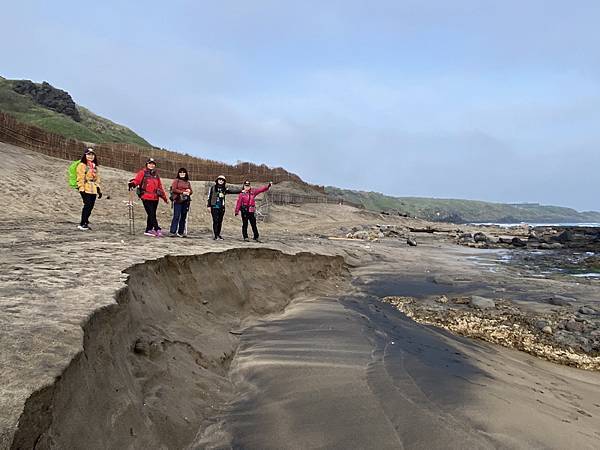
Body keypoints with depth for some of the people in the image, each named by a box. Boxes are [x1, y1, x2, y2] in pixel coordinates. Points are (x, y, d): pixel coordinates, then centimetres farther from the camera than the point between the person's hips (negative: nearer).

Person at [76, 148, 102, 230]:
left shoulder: (94, 166, 20)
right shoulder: (82, 165, -1)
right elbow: (80, 178, -8)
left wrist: (99, 189, 20)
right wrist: (81, 189, -15)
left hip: (93, 189, 7)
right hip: (85, 189, -7)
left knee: (91, 206, 3)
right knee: (87, 205, -14)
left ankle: (85, 222, 13)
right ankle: (82, 224, -9)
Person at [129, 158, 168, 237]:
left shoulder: (156, 174, 20)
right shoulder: (142, 173, 4)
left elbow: (160, 186, 25)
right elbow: (137, 180, -13)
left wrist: (164, 197, 28)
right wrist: (133, 183, -36)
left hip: (155, 198, 6)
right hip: (146, 197, -6)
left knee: (152, 214, 9)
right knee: (151, 214, -12)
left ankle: (148, 230, 17)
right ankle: (157, 230, -12)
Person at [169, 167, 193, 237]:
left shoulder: (188, 182, 18)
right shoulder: (176, 181, 5)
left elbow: (191, 191, 17)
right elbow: (174, 189, -5)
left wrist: (189, 191, -6)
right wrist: (183, 192, -12)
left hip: (186, 201, 5)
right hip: (178, 201, -5)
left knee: (183, 217, 4)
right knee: (176, 216, -10)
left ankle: (181, 232, 9)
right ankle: (173, 232, -8)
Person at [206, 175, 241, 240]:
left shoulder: (225, 189, 10)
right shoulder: (213, 187, 3)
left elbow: (233, 190, 4)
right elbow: (209, 197, 5)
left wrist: (241, 190, -7)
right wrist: (209, 205, 2)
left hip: (222, 207, 3)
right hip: (214, 206, -3)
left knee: (220, 221, 6)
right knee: (215, 221, -7)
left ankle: (218, 234, 16)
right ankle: (216, 235, -3)